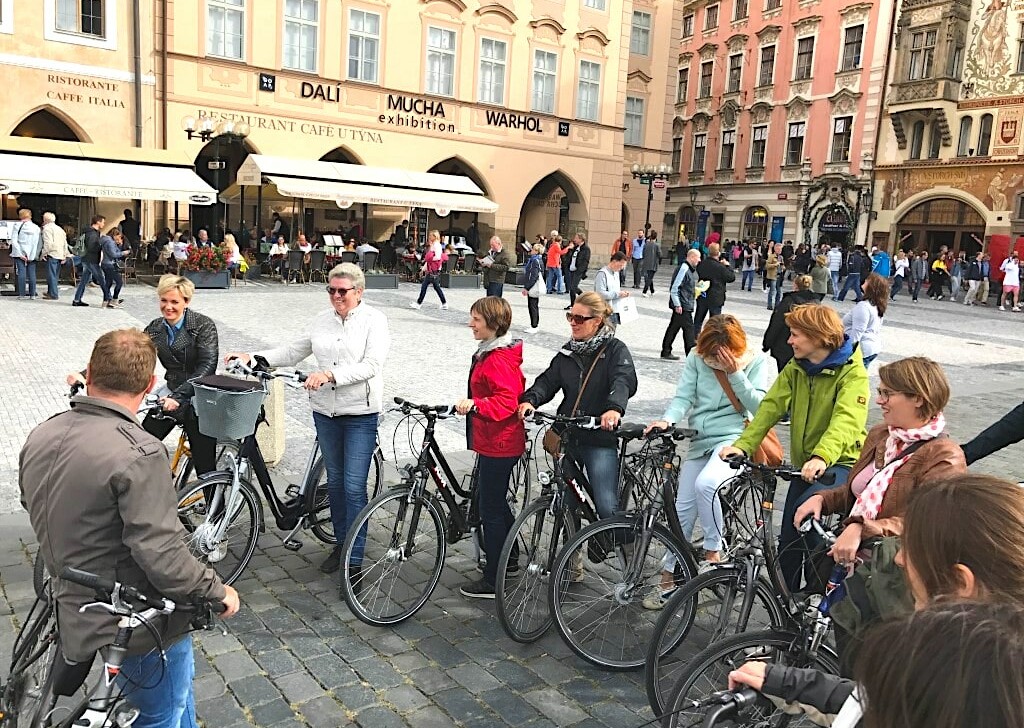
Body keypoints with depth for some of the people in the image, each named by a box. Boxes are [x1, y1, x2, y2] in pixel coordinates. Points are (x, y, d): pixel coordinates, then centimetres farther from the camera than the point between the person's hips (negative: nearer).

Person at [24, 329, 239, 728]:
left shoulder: (39, 438, -2)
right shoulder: (139, 454, -28)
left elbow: (43, 517, 12)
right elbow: (161, 556, -30)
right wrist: (218, 592, -14)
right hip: (141, 634, -7)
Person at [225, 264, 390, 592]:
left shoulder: (374, 320, -8)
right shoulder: (321, 321, 7)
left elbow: (370, 365, -18)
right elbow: (291, 353, 12)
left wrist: (330, 375, -29)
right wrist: (251, 357, 1)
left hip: (360, 414, -5)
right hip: (325, 411, 5)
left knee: (354, 486, -5)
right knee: (334, 481, 15)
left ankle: (355, 560, 5)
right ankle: (341, 543, 32)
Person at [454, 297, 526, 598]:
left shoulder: (498, 359, -21)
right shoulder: (490, 352, 12)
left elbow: (507, 401, -28)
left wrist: (474, 404, -40)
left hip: (497, 444, -11)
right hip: (494, 441, 11)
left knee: (491, 509, -2)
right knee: (496, 502, 22)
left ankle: (493, 580, 9)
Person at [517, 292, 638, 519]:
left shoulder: (615, 350, -5)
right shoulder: (568, 351, 12)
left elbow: (625, 381, -22)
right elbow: (548, 380, 2)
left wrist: (615, 408, -43)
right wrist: (530, 400, -20)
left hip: (600, 439, -5)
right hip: (567, 437, 5)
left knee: (607, 507, -11)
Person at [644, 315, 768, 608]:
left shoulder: (755, 361, -4)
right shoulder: (696, 358, 1)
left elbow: (758, 406, -10)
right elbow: (683, 396, -4)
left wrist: (735, 373, -19)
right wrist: (667, 419, -24)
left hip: (735, 438, -4)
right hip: (700, 440, 4)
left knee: (705, 483, -33)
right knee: (683, 507, 3)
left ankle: (713, 552, -11)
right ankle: (669, 578, 16)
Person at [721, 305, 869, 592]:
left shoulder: (853, 373, -14)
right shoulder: (795, 368, 4)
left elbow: (846, 420, -30)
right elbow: (771, 406, -6)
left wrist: (822, 457, -48)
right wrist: (742, 445, -21)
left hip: (841, 462, -6)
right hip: (805, 464, 6)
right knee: (788, 540, 5)